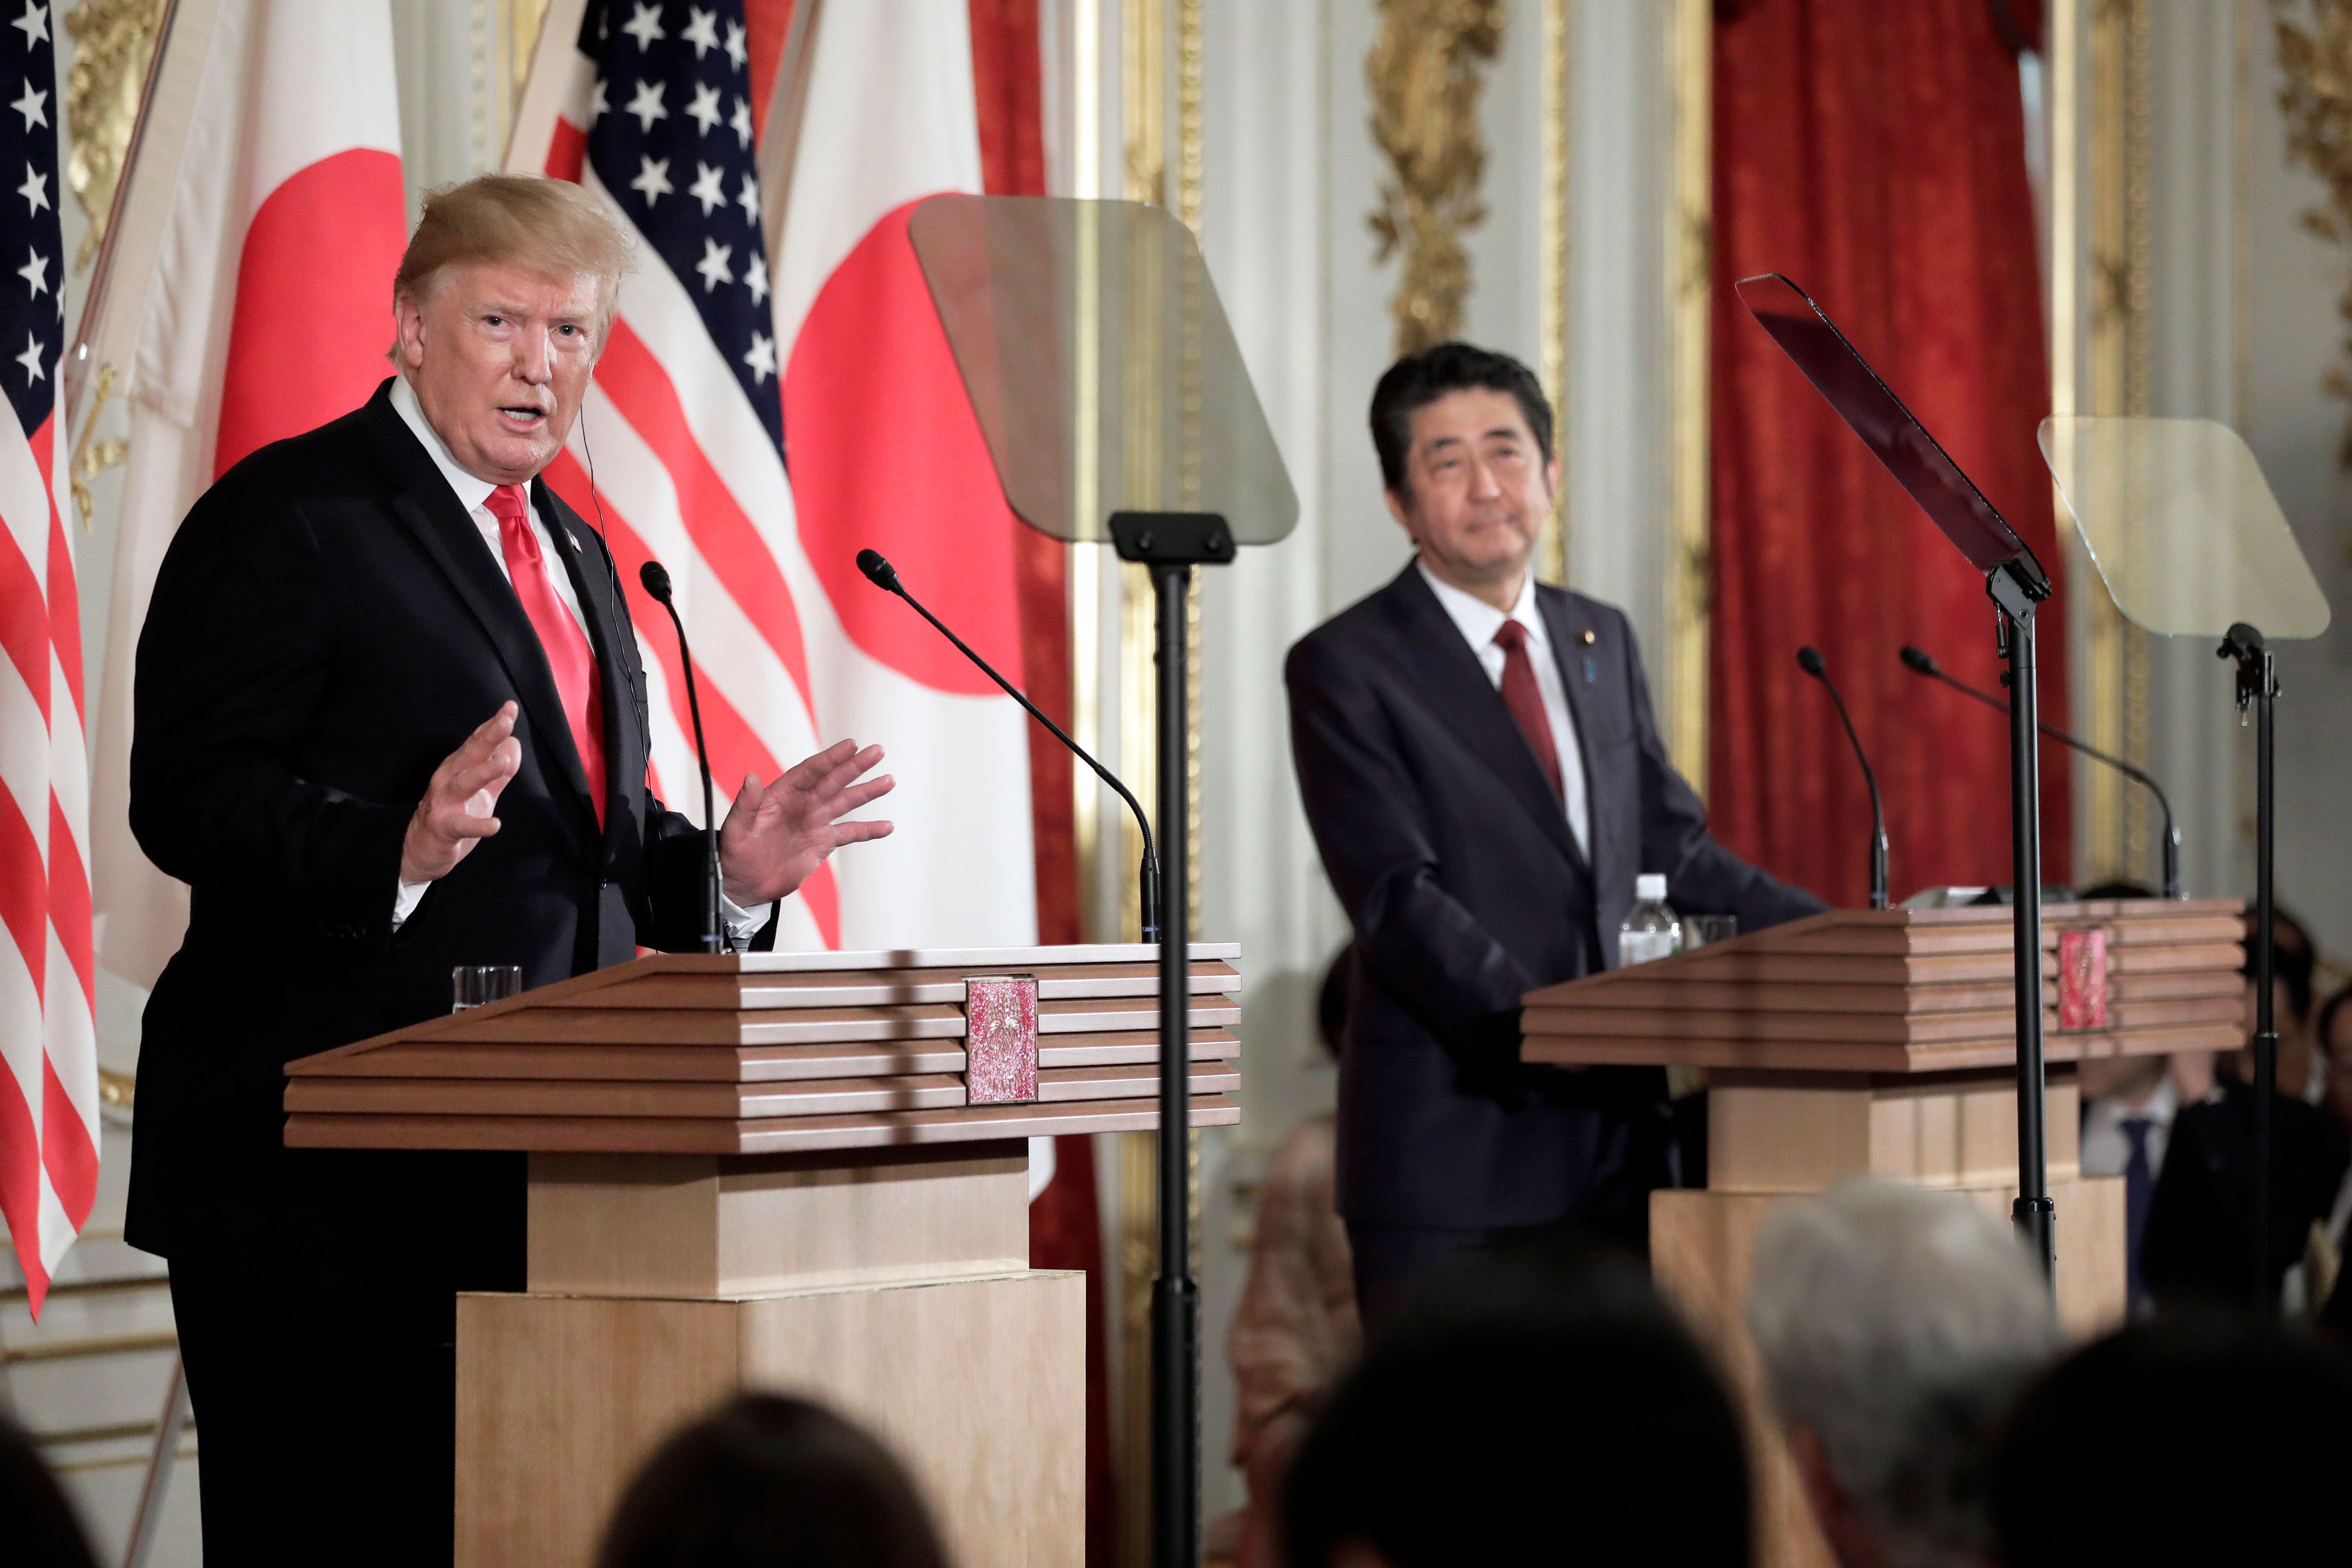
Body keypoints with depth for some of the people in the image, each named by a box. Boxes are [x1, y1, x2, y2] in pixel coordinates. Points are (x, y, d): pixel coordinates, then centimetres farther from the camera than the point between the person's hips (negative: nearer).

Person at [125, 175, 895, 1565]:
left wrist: (729, 870, 6)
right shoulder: (287, 516, -6)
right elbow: (189, 799, -14)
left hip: (527, 1181, 8)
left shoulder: (573, 550, 21)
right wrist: (400, 852, -30)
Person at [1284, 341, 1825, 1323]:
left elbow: (1676, 852, 21)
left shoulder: (1601, 642, 17)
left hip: (1608, 1131, 6)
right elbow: (1400, 901, -12)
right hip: (1455, 1150, -5)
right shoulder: (1345, 669, -3)